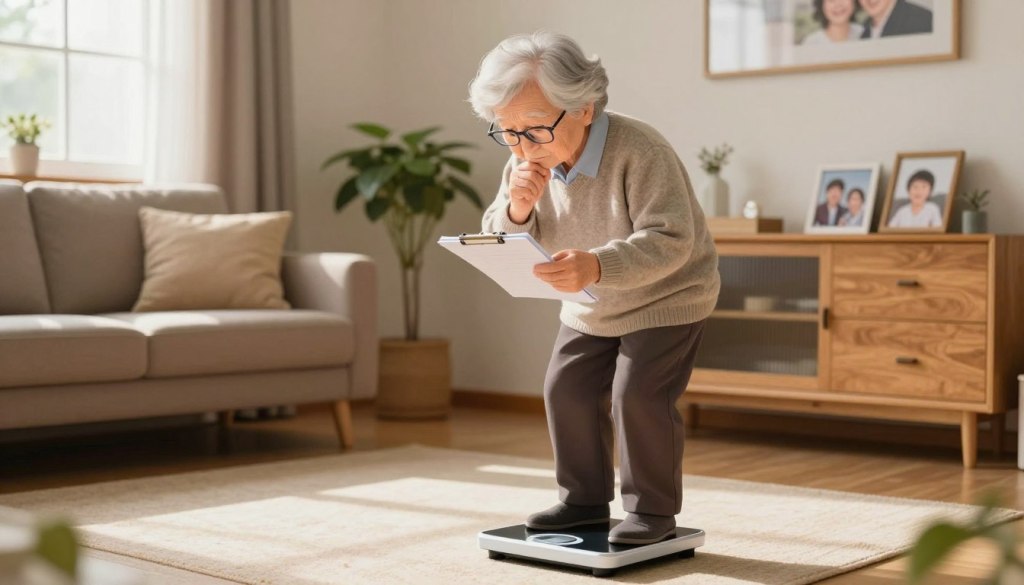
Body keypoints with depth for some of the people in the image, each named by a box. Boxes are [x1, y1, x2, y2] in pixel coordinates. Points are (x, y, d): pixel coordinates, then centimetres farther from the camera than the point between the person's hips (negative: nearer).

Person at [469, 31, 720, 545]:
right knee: (565, 390, 5)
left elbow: (671, 239, -38)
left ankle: (653, 508, 3)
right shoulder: (526, 162, -13)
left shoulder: (639, 151, -33)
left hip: (666, 296, -7)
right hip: (591, 308, 7)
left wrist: (598, 266, -54)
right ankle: (585, 498, 22)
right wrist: (517, 210, -32)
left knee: (638, 396, -16)